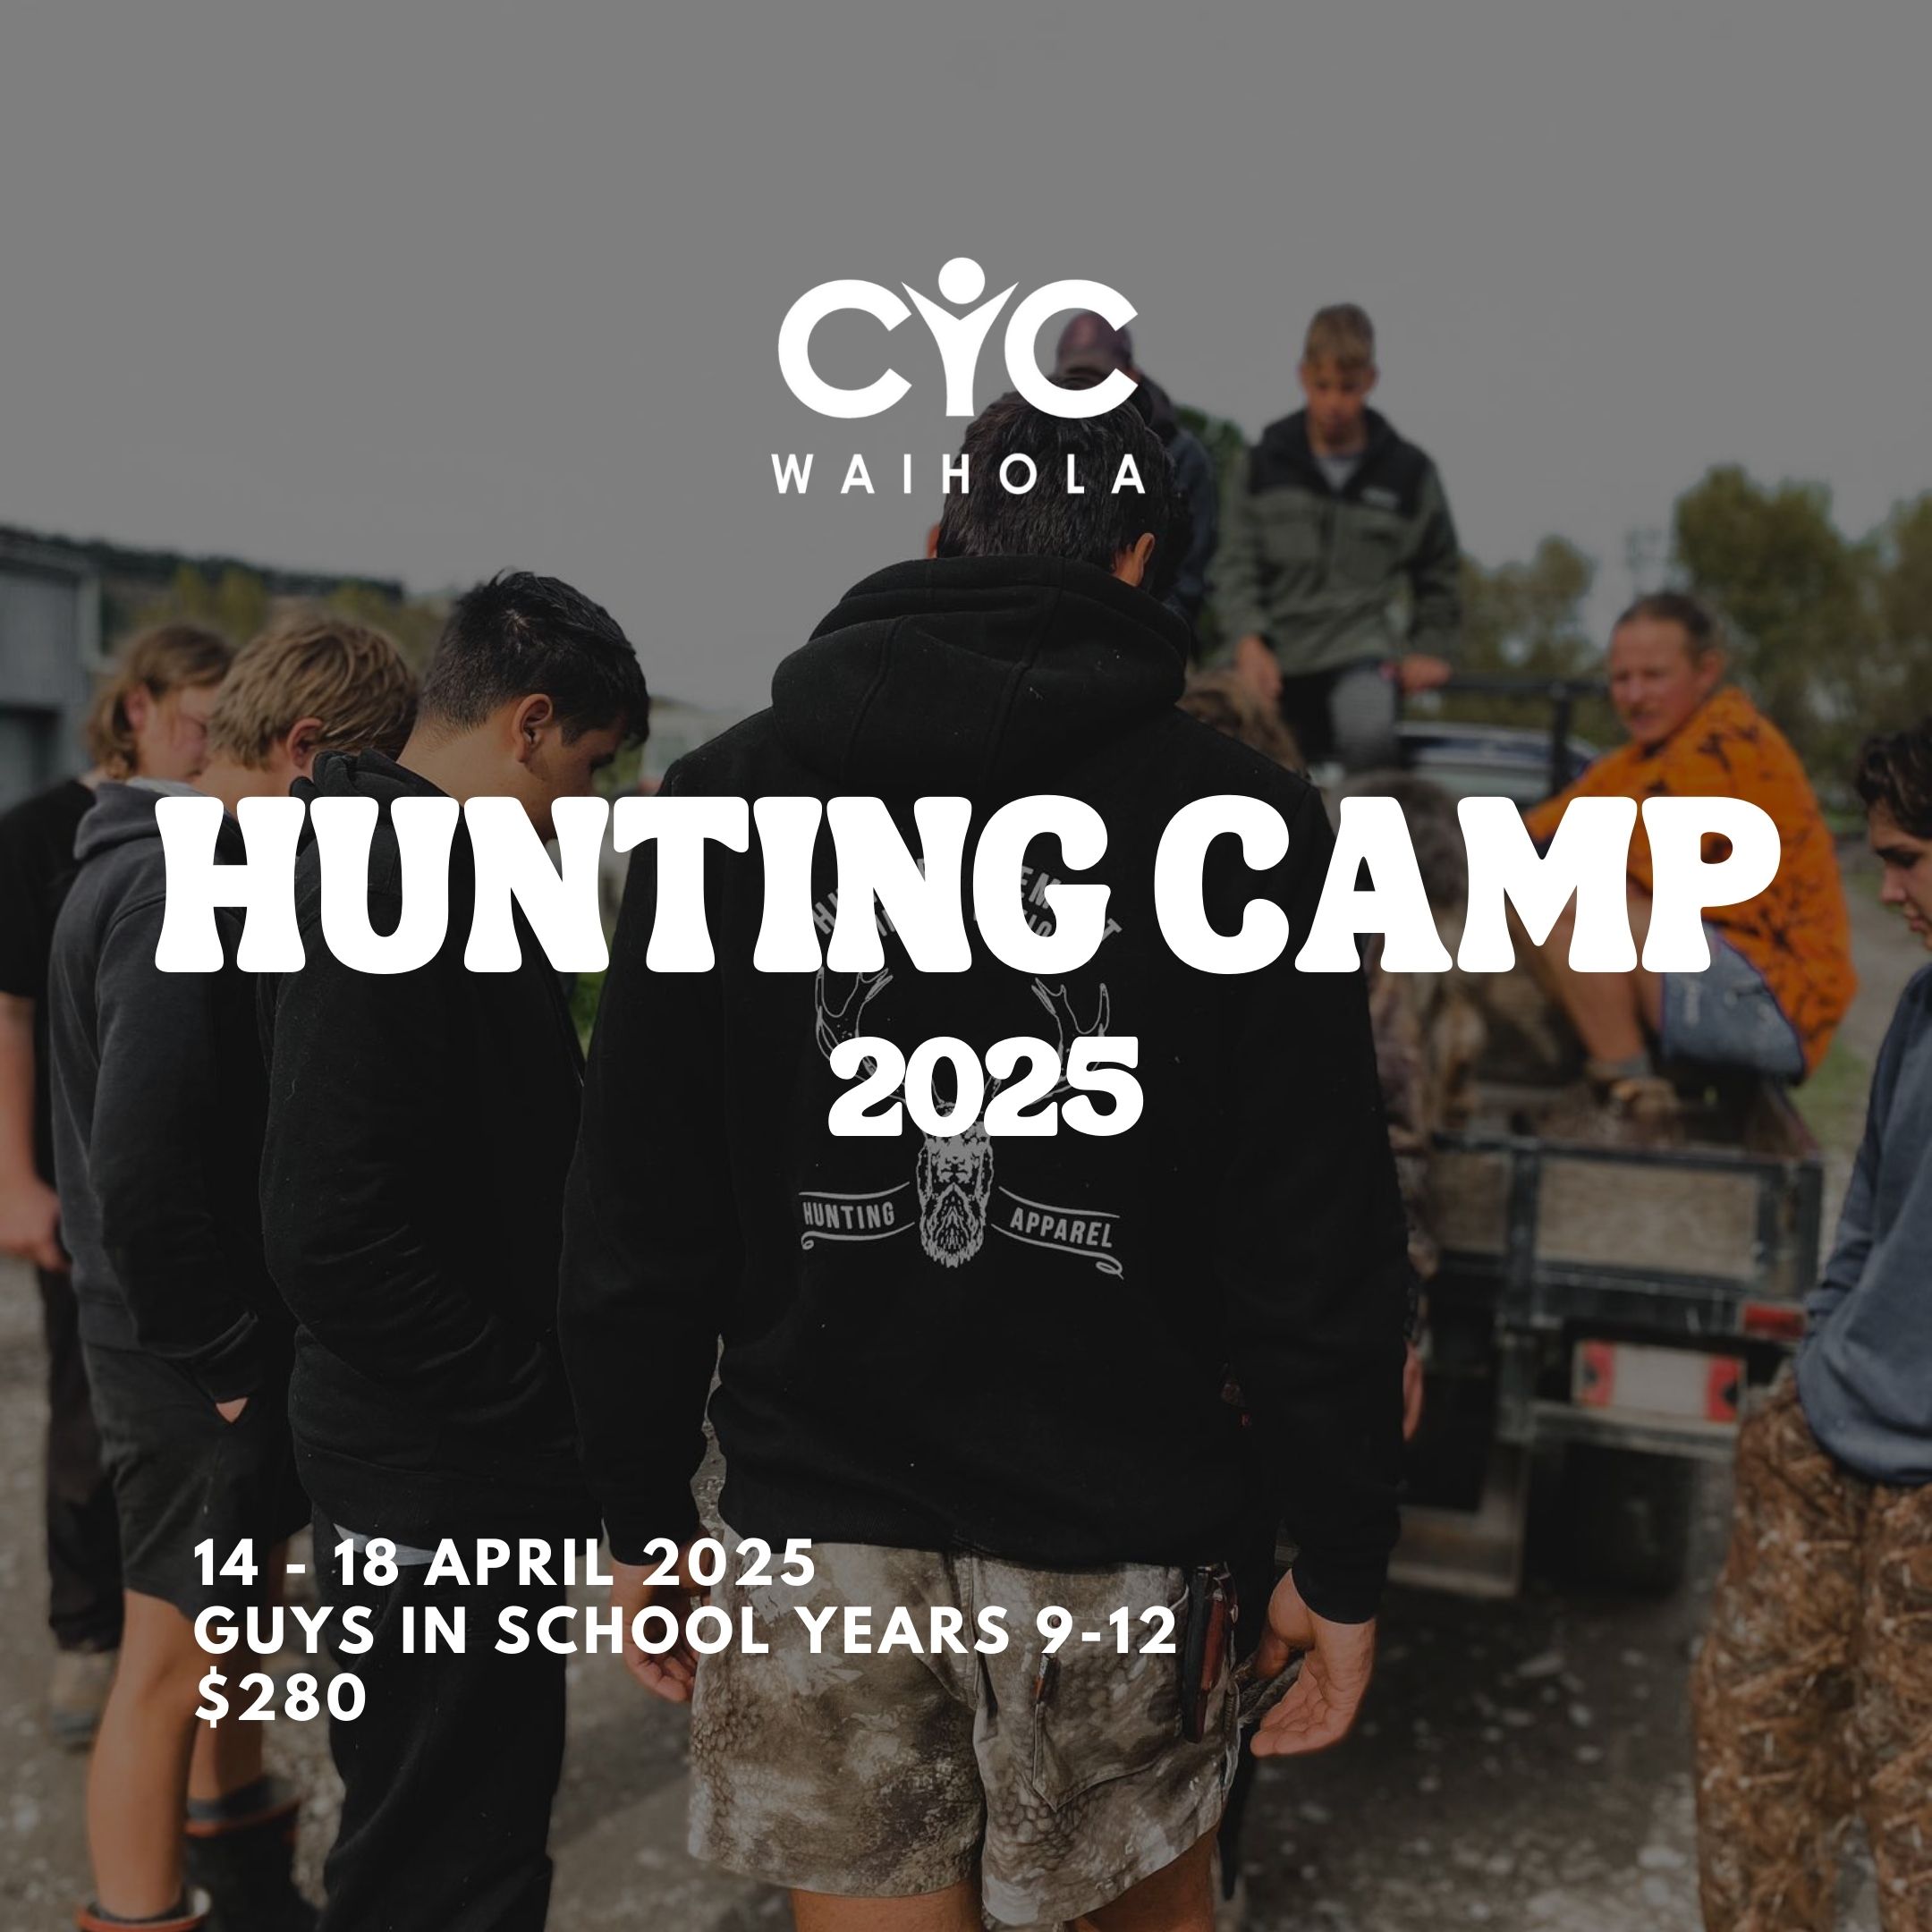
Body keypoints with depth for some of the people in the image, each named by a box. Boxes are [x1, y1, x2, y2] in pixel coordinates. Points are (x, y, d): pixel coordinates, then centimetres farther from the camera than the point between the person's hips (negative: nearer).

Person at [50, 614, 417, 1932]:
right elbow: (141, 1171, -29)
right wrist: (219, 1355, -19)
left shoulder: (173, 871, 10)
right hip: (194, 1355, -11)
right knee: (175, 1658, 4)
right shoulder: (181, 893, -23)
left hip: (222, 1339, 11)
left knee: (239, 1620, 24)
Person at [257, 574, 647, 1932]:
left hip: (468, 1463, 10)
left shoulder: (454, 873, 12)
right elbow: (334, 1237, -27)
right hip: (437, 1484, -10)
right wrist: (537, 1404, -18)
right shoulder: (384, 892, -21)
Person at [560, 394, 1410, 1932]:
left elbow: (634, 1226, 1)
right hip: (1124, 1535, 0)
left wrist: (645, 1519, 11)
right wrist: (1343, 1561, 2)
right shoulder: (1247, 820, -7)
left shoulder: (729, 797, -1)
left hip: (818, 1526, 1)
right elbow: (1320, 1246, -8)